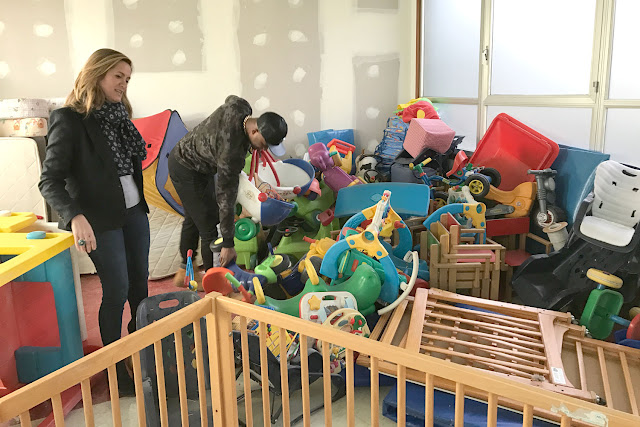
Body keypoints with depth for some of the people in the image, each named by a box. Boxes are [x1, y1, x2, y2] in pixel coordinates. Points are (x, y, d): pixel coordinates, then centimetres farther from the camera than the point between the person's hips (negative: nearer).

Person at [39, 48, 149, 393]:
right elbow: (50, 180, -19)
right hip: (101, 221, -7)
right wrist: (75, 216, -33)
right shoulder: (70, 120, -16)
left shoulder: (118, 114, 5)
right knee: (117, 291, 0)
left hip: (134, 211, 7)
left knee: (139, 281, 17)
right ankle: (113, 362, 20)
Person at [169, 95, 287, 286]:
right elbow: (225, 198, -33)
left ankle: (184, 271, 39)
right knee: (209, 225, -7)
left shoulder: (238, 106, -19)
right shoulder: (232, 153, -39)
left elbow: (230, 98, 9)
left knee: (193, 217, 22)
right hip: (187, 171, -10)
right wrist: (228, 244, -25)